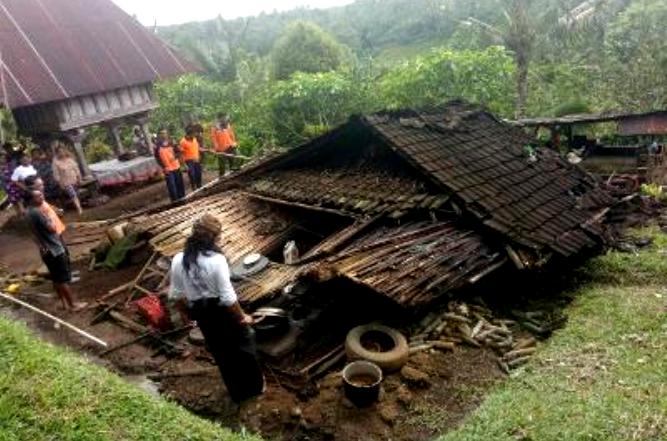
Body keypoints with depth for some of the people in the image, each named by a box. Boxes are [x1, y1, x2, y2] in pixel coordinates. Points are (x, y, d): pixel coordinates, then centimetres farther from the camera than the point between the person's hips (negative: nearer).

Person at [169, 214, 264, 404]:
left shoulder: (178, 260, -12)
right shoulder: (216, 260, -28)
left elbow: (176, 294, -1)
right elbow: (228, 297, -24)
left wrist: (190, 311, 16)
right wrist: (242, 316, -9)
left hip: (201, 313, 5)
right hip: (223, 311, -5)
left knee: (221, 352, 23)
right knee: (243, 346, 21)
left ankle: (238, 393, 41)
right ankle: (255, 386, 39)